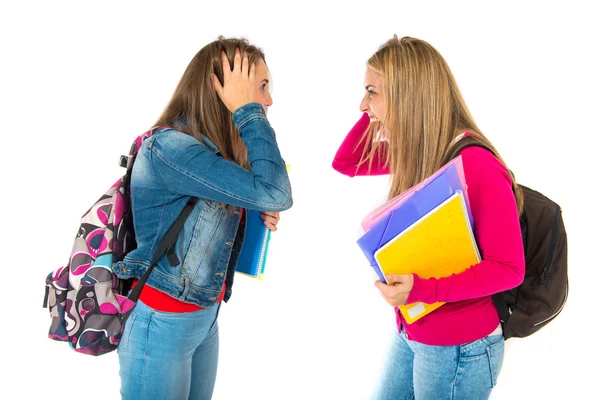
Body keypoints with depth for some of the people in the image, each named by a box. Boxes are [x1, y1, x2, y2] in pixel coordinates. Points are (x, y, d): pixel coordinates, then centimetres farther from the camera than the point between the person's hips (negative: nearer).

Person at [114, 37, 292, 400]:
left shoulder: (216, 149, 3)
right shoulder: (170, 148, -24)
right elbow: (274, 194, -32)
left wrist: (257, 218, -4)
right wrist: (247, 110, -23)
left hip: (206, 316, 8)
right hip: (161, 325, -8)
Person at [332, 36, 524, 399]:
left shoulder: (477, 166, -24)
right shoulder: (413, 152, -1)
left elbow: (508, 268, -22)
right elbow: (346, 164, 10)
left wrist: (420, 289, -31)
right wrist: (374, 111, -4)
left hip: (458, 348, -7)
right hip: (410, 333, 8)